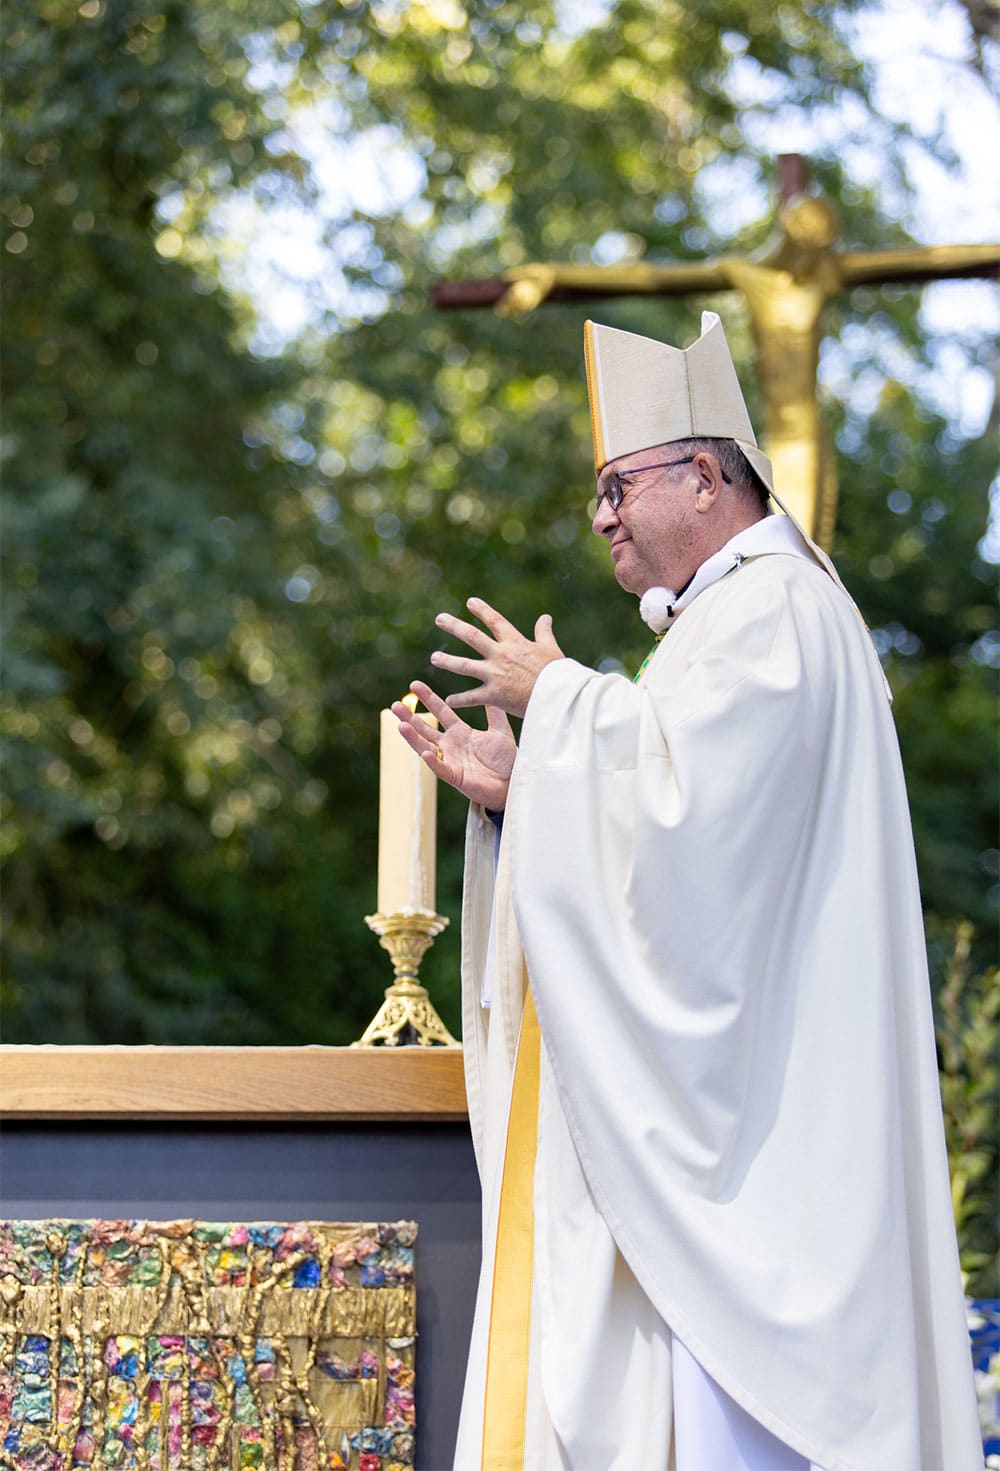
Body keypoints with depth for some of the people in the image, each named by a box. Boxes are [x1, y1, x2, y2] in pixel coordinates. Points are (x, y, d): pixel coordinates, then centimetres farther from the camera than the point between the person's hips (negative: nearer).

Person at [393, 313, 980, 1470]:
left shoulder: (776, 612, -10)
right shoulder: (727, 620, 23)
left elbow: (681, 799, -25)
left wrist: (559, 696, -10)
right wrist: (514, 787, 8)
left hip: (745, 1100, -10)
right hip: (695, 1101, 11)